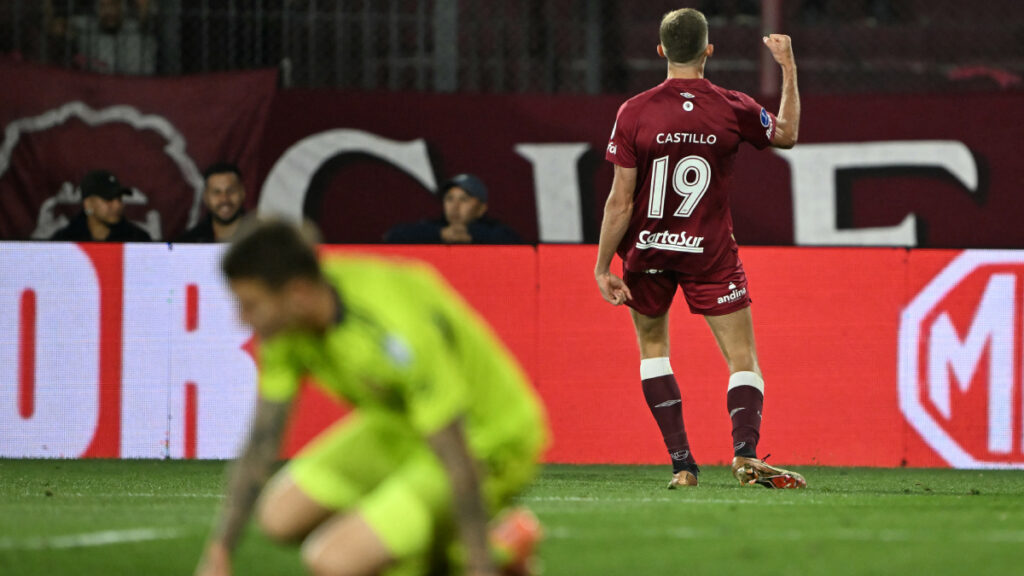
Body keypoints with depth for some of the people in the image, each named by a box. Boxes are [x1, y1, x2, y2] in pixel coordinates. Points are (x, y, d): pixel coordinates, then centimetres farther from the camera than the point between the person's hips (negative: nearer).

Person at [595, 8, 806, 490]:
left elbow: (620, 201, -10)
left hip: (648, 252, 0)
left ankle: (681, 463, 7)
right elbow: (787, 135, 14)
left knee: (652, 346, 18)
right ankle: (745, 453, -20)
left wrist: (603, 267, -3)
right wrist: (789, 69, 22)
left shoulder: (633, 114, -10)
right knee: (743, 360, 4)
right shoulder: (734, 109, -8)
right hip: (711, 253, 0)